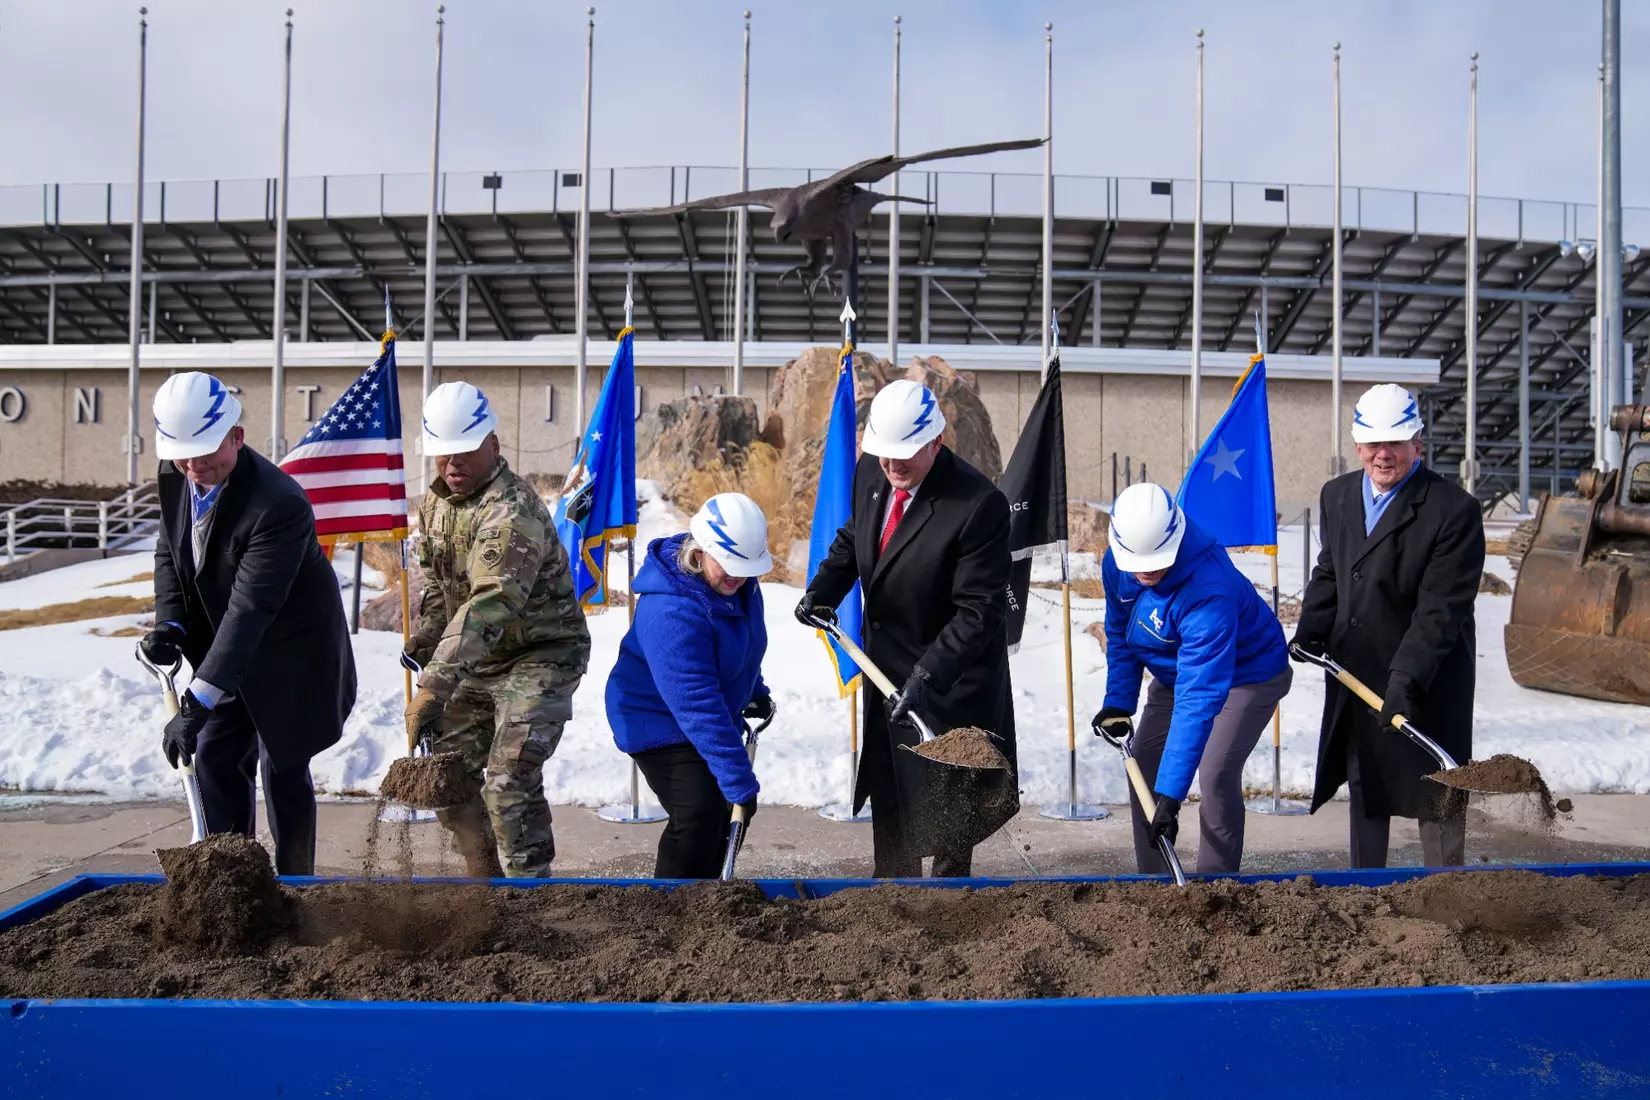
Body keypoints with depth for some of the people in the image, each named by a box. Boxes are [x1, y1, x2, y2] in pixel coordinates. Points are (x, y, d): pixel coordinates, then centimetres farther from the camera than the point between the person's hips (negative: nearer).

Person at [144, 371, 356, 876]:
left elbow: (251, 609, -37)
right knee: (215, 758, 11)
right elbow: (168, 551, 8)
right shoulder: (175, 478, -9)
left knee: (283, 771, 2)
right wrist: (171, 624, -10)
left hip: (289, 654, -7)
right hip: (228, 647, 7)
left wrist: (197, 702, -40)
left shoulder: (279, 505, -34)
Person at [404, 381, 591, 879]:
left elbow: (489, 605, -39)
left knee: (509, 779, -19)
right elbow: (433, 578, 19)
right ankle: (486, 882, 27)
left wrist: (434, 688, -44)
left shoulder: (512, 510, -29)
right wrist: (422, 642, 11)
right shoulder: (436, 499, 2)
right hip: (479, 660, 9)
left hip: (541, 655, -9)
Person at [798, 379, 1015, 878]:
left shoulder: (979, 504, -27)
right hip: (885, 667, 7)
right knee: (886, 792, 20)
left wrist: (926, 677, -34)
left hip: (948, 679, -7)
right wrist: (822, 590, -2)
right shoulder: (870, 472, -6)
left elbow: (978, 611, -26)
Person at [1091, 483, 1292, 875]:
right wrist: (1118, 702, -6)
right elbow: (1120, 630, 2)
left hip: (1248, 673, -7)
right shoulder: (1116, 562, -21)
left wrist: (1171, 793, -48)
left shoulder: (1210, 588, -43)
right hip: (1176, 669, 7)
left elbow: (1200, 697, -46)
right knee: (1142, 763, 4)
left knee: (1216, 775, -21)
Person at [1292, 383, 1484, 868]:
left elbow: (1442, 609, -21)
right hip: (1356, 674, 7)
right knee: (1363, 784, 18)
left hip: (1426, 683, -7)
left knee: (1436, 794, 4)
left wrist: (1407, 678, -28)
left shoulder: (1454, 509, -17)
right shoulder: (1337, 495, 5)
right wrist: (1310, 632, 1)